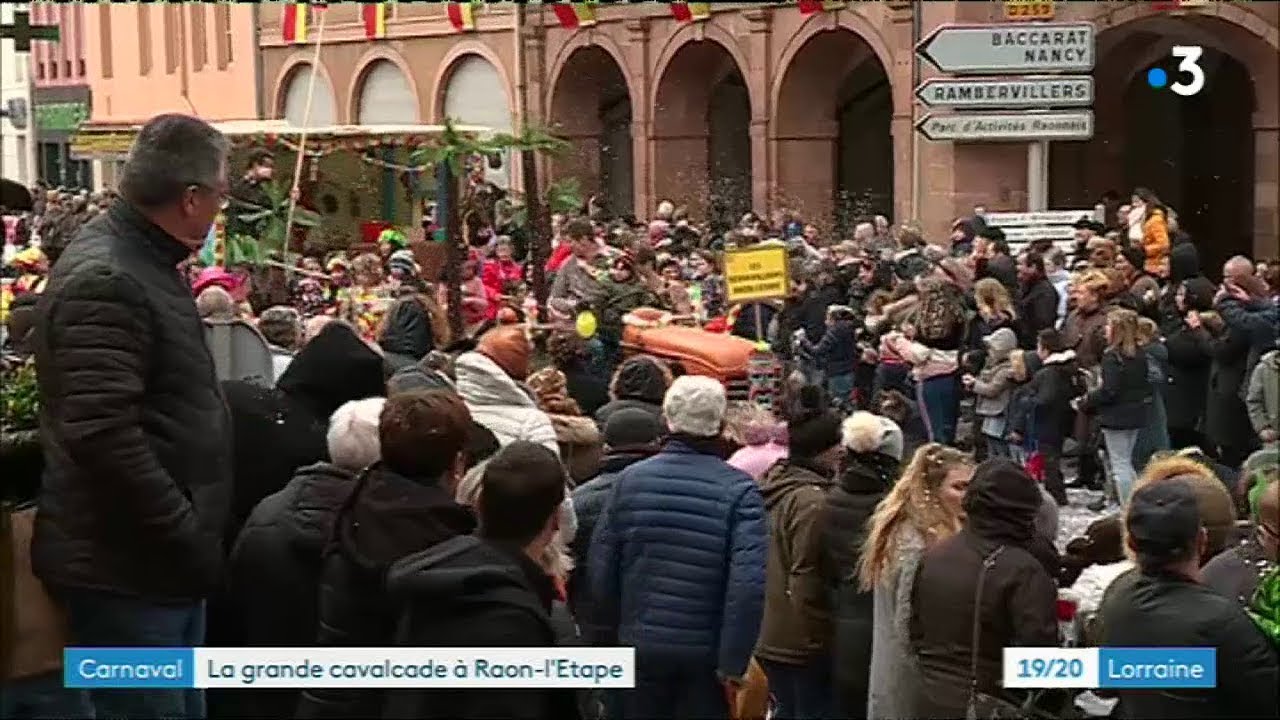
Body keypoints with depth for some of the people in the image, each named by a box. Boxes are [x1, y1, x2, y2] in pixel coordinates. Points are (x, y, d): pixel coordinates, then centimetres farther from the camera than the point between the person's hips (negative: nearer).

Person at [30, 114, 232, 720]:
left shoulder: (144, 261, 13)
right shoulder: (105, 281, -21)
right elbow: (102, 435, -30)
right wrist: (188, 536, -23)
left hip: (161, 558, 10)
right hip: (126, 570, -10)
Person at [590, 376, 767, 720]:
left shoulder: (630, 479, -3)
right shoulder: (739, 490, -12)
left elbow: (601, 566, -1)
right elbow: (749, 584, -20)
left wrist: (618, 627, 12)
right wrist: (733, 663, -15)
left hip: (640, 646, 2)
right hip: (706, 653, -2)